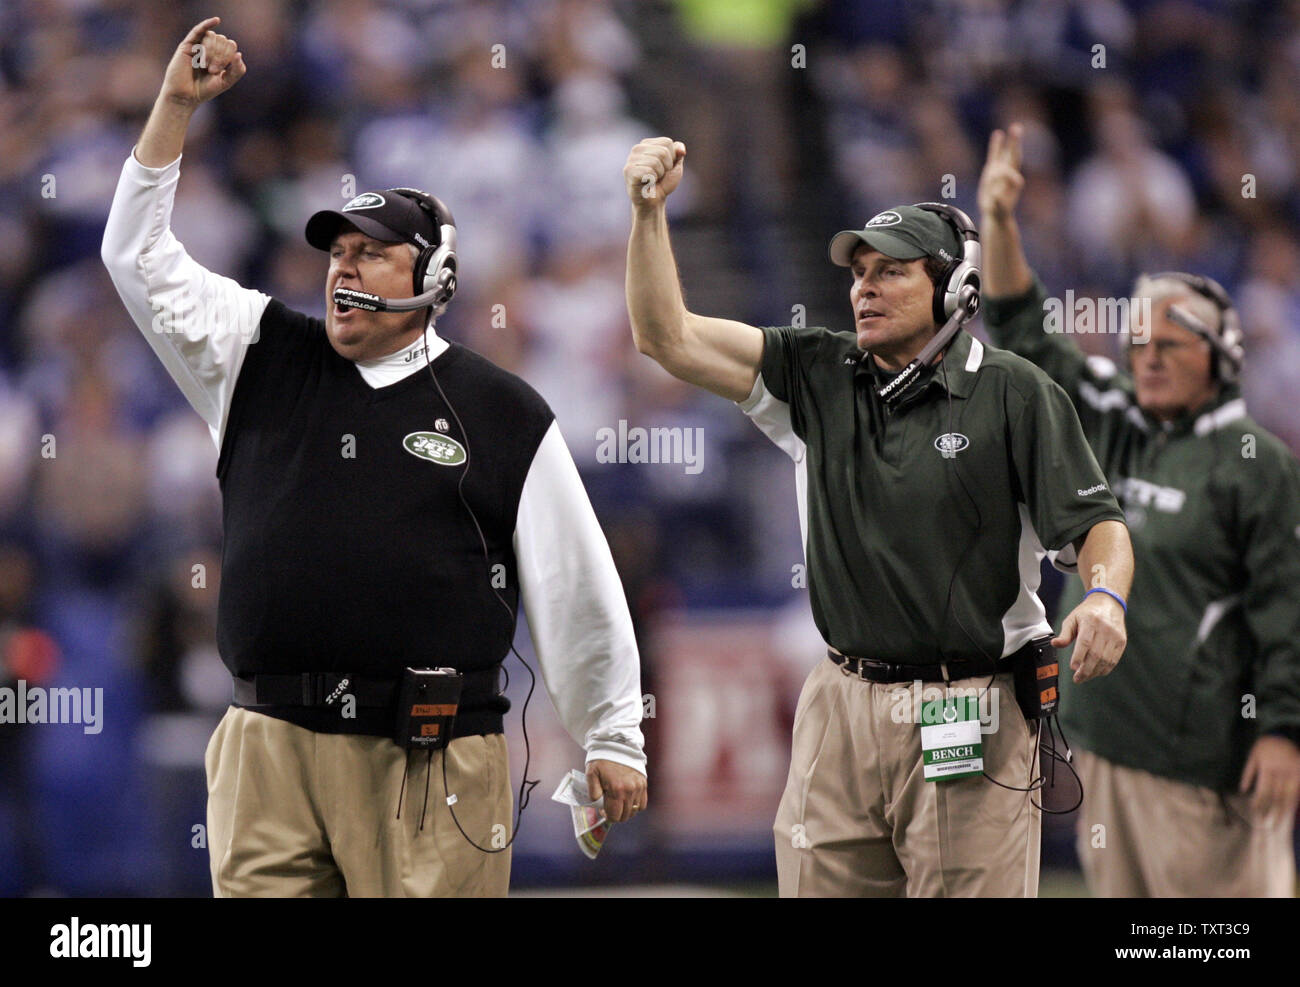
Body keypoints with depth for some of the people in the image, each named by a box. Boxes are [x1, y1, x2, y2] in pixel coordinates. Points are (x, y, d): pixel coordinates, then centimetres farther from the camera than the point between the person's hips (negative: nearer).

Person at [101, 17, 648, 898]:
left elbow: (577, 585, 8)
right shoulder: (263, 361, 15)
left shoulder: (504, 413, 7)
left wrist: (614, 741, 7)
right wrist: (176, 107, 8)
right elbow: (141, 259, 15)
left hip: (430, 764, -2)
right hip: (269, 750, 2)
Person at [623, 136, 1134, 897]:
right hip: (843, 710, 4)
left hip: (971, 718, -4)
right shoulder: (818, 377, 9)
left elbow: (1095, 523, -4)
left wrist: (1105, 599, -25)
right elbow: (668, 337, 6)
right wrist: (649, 210, -4)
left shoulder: (1014, 394, -2)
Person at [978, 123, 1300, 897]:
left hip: (1203, 750, -7)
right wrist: (998, 225, 7)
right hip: (1105, 737, 7)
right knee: (1122, 891, 9)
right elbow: (1026, 336, 16)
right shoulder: (1111, 426, 14)